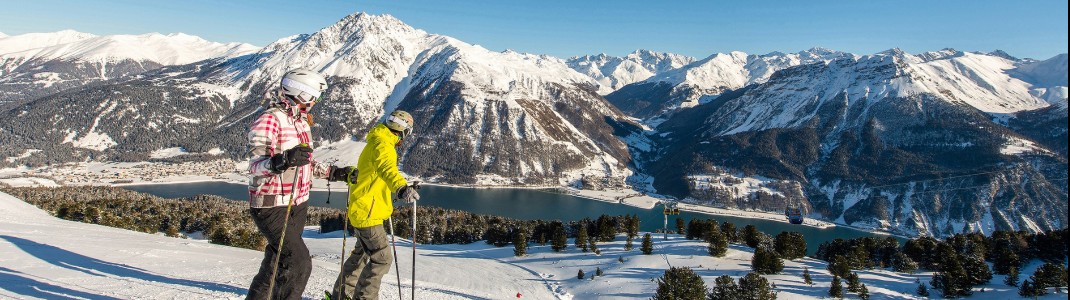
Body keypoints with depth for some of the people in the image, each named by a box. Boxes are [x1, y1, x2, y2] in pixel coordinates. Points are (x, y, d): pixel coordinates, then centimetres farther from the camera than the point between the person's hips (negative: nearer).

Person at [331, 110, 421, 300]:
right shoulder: (383, 144, -17)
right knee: (382, 258, -7)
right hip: (367, 212, -11)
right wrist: (401, 187, -59)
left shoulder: (376, 142, 16)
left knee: (362, 253, 23)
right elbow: (387, 168, -40)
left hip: (361, 210, 11)